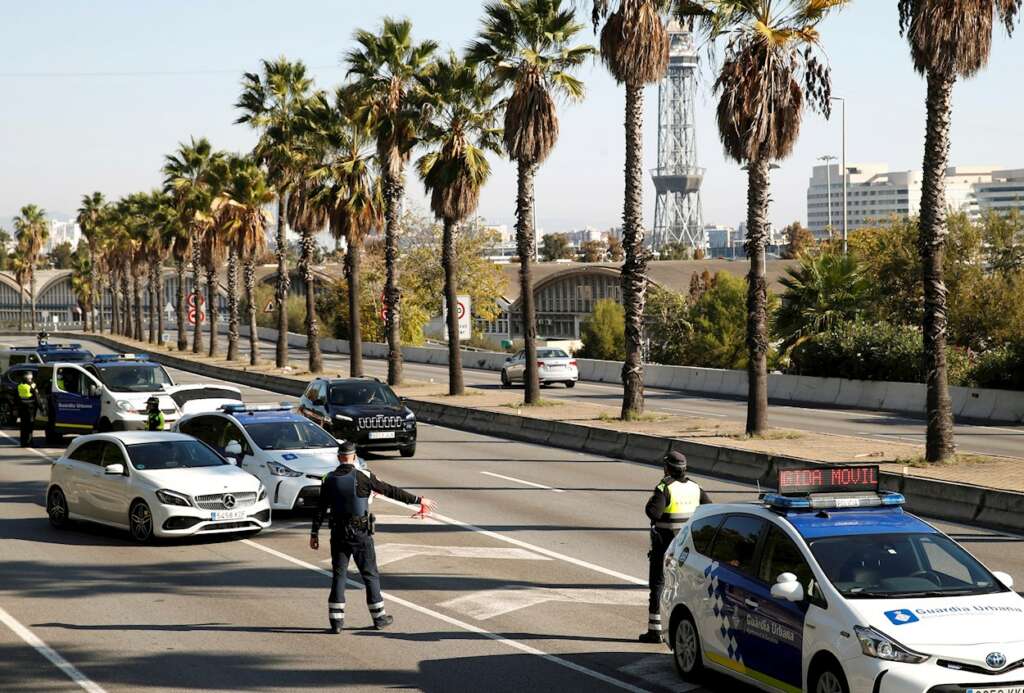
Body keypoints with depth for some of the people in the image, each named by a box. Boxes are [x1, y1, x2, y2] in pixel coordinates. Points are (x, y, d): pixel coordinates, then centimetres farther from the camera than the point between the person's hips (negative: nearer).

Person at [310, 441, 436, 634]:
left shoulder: (330, 480, -1)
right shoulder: (363, 477, -10)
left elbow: (320, 509, 2)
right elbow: (391, 491, -8)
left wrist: (314, 533, 9)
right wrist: (418, 500, -2)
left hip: (338, 534, 3)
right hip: (361, 534, -3)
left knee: (338, 576, 7)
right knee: (370, 575, 8)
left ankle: (336, 620, 3)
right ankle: (379, 617, 15)